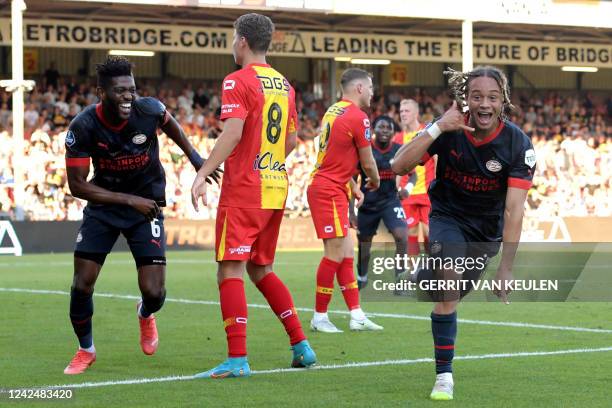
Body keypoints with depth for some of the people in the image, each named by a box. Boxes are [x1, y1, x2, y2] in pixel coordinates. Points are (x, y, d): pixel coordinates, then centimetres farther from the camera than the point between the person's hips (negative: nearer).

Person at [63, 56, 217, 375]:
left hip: (146, 207, 0)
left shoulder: (148, 110, -18)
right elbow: (77, 185, -17)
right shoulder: (83, 127, -21)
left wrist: (195, 158, 5)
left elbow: (169, 124, 9)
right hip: (103, 204, 0)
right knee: (81, 286, -7)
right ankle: (85, 350, 20)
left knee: (154, 292, -10)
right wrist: (129, 199, -22)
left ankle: (146, 314, 30)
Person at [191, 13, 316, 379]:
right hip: (276, 188, 8)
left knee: (230, 270, -7)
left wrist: (203, 175, -23)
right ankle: (302, 346, 16)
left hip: (243, 191, -8)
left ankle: (238, 359, -13)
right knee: (261, 269, 18)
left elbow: (232, 133, -21)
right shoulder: (284, 85, 14)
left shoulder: (238, 81, -9)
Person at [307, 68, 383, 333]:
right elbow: (367, 163, -5)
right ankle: (319, 318, 0)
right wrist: (375, 181, 15)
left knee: (346, 253, 9)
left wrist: (354, 187, 25)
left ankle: (357, 316, 11)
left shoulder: (334, 111, 14)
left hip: (331, 189, 10)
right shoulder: (358, 117, -13)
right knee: (336, 253, -6)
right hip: (329, 191, -10)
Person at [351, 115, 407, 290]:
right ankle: (362, 278, 38)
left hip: (390, 200, 0)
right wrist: (351, 211, -8)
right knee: (364, 244, 11)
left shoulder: (399, 151, -7)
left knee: (401, 236, -22)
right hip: (368, 204, 0)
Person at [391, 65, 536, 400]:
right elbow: (399, 166, -30)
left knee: (451, 295, 17)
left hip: (487, 228, 2)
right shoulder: (449, 130, -22)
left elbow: (513, 209, -29)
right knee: (448, 284, -25)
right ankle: (444, 375, -16)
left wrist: (505, 269, -35)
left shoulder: (518, 144, -24)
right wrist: (437, 128, -40)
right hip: (448, 216, -2)